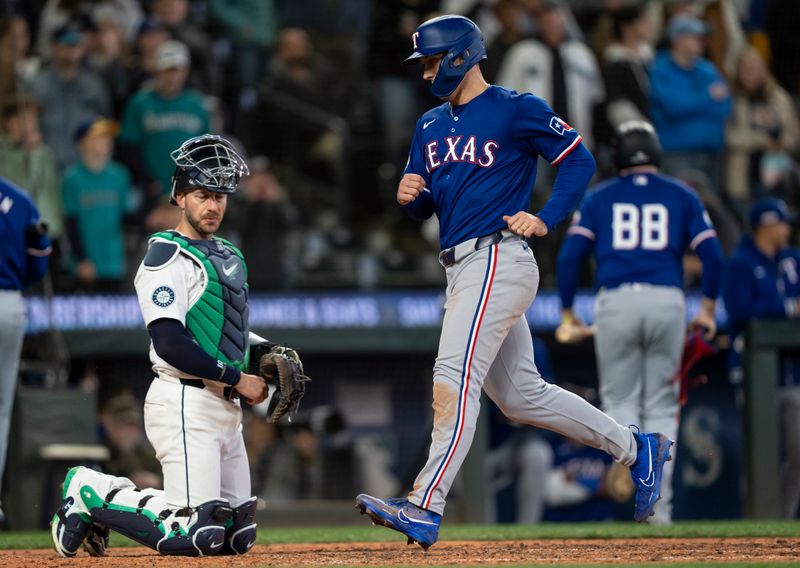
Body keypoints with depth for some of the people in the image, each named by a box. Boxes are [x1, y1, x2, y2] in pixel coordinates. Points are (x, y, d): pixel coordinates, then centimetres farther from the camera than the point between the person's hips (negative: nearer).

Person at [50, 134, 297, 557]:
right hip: (186, 406, -9)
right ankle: (91, 494, 3)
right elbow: (169, 344, -19)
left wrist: (268, 351, 7)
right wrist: (237, 379, -16)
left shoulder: (228, 256, 19)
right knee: (194, 535, -17)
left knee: (236, 536, 9)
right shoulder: (167, 257, -10)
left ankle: (120, 495, 20)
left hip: (226, 409, 9)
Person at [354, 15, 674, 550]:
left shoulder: (516, 109, -5)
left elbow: (579, 159, -4)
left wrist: (545, 220, -14)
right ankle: (636, 448, 26)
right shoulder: (431, 126, 18)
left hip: (497, 259, -9)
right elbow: (422, 205, 19)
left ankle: (425, 508, -28)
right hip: (462, 268, 9)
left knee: (455, 379, -20)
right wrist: (410, 195, -5)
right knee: (521, 395, 12)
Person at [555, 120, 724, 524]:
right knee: (662, 406, 9)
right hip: (667, 301, 1)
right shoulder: (681, 196, 13)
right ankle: (658, 503, 3)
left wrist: (567, 312, 10)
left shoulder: (600, 197, 11)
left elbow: (570, 255, 2)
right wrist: (708, 308, 12)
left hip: (615, 302, -1)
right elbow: (712, 254, 3)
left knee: (619, 402, 8)